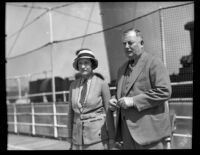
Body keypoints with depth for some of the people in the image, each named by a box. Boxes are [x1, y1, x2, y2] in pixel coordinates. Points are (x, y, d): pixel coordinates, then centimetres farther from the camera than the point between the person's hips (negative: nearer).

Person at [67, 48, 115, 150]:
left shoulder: (102, 83, -7)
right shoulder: (74, 85, 6)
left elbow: (108, 112, -5)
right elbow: (71, 112, 11)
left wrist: (112, 139, -7)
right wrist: (70, 138, 10)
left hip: (98, 137, -4)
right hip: (79, 137, 4)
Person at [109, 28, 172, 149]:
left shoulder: (153, 62, -4)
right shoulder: (122, 69, 19)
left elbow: (165, 91, -15)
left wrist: (134, 101, -17)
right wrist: (114, 101, 5)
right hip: (127, 131, 7)